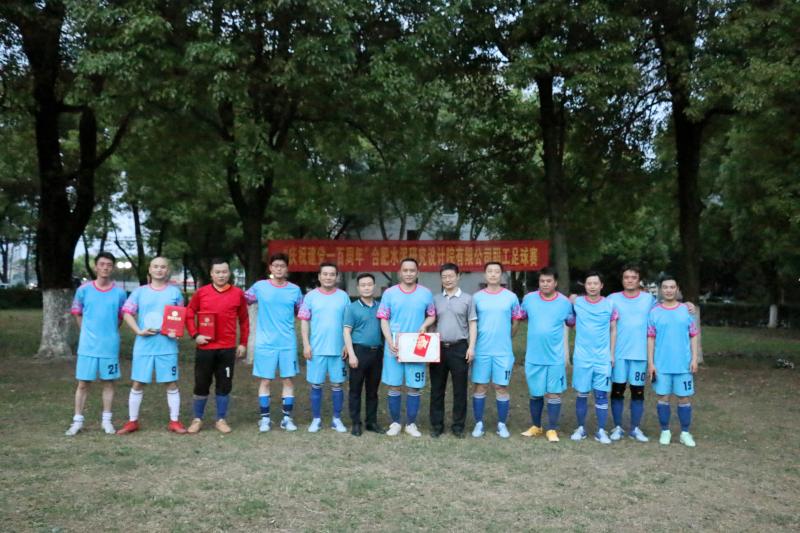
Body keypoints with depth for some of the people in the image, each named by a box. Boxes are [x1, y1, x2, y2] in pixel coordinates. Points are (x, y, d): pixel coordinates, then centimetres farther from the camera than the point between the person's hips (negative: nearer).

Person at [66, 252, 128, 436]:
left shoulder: (119, 293, -1)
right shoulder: (84, 290, -2)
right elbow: (77, 314, 10)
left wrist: (109, 332, 7)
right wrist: (88, 333, 5)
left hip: (110, 346, 1)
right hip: (87, 346, 0)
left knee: (108, 382, 8)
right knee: (83, 383, 5)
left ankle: (106, 420, 19)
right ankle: (77, 420, 16)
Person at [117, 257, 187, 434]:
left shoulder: (175, 292, 5)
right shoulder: (140, 291, 5)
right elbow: (127, 313, 2)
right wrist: (138, 331, -12)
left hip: (167, 345, 0)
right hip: (144, 345, 1)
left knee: (171, 383, 5)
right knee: (137, 383, 7)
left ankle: (174, 421, 15)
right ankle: (132, 421, 20)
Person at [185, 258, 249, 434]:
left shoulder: (238, 293, 1)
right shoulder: (201, 292, 0)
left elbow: (244, 320, 8)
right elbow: (189, 314, 6)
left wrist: (243, 343, 6)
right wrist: (195, 335, -6)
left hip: (228, 348, 0)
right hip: (205, 347, 0)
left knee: (224, 385, 7)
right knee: (201, 384, 8)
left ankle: (221, 420, 20)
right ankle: (197, 419, 22)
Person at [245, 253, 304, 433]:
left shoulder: (295, 290, 3)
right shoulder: (259, 287, -1)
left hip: (288, 343, 1)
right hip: (265, 343, -1)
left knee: (288, 380, 5)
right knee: (265, 380, 3)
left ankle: (287, 417, 15)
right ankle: (265, 418, 14)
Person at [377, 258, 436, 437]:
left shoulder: (426, 293, 2)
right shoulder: (389, 293, -1)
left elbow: (432, 315, 12)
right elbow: (384, 320, 0)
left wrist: (424, 325, -10)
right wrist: (390, 342, -13)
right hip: (394, 347, 0)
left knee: (414, 387, 5)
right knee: (394, 386, 6)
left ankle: (411, 424, 18)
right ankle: (395, 423, 20)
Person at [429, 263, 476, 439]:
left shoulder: (467, 299, 3)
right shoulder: (435, 299, 9)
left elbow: (472, 324, 2)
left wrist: (471, 346, -7)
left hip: (459, 348, -2)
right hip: (438, 348, 2)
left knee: (460, 389, 4)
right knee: (437, 389, 6)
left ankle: (458, 426, 13)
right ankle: (436, 425, 15)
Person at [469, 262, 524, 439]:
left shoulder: (511, 297, 1)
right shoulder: (477, 297, 2)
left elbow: (515, 322, 10)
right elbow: (472, 323, 8)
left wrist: (504, 339, 12)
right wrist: (473, 345, 4)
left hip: (503, 351, 0)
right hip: (481, 350, 1)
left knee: (501, 387, 5)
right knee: (480, 387, 5)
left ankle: (502, 424, 17)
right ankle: (479, 423, 16)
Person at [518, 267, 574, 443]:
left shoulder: (565, 302, -4)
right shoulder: (529, 299, -3)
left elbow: (566, 328, 7)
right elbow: (521, 318, 11)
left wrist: (566, 354, 8)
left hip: (556, 357, -1)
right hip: (534, 357, 1)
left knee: (554, 393, 4)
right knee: (535, 393, 12)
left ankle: (552, 429, 15)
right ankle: (536, 426, 27)